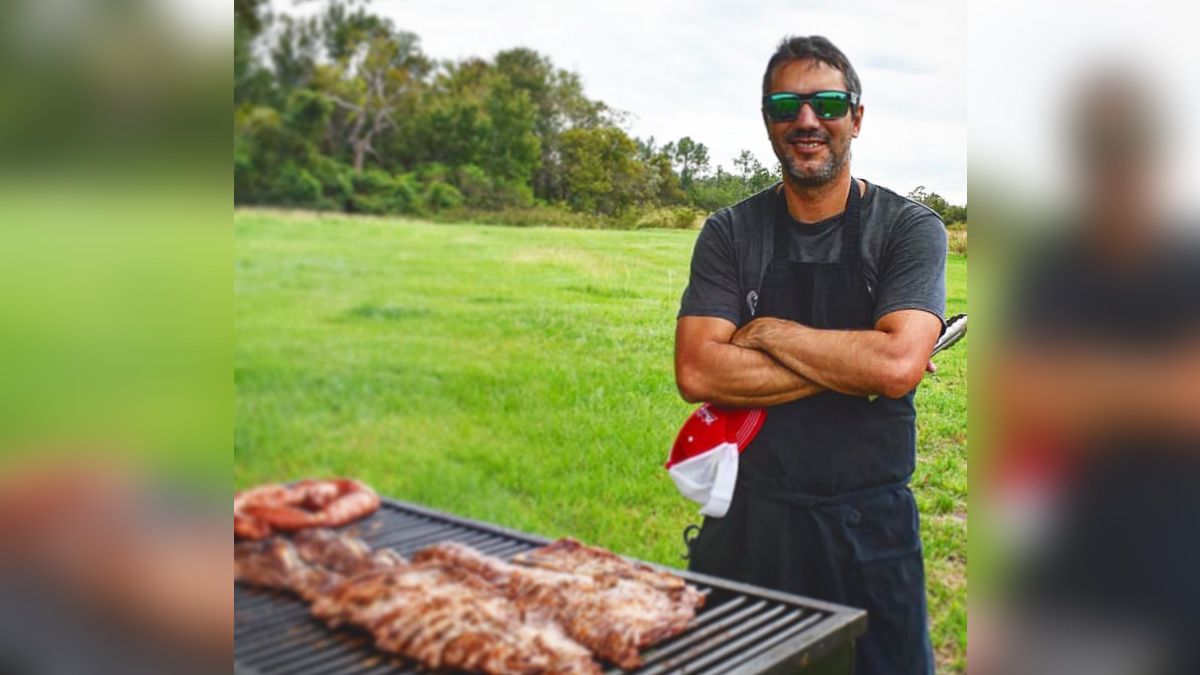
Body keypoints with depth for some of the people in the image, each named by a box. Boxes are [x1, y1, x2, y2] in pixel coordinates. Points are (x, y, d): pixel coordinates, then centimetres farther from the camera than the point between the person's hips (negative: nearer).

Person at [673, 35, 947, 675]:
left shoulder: (910, 228, -3)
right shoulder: (730, 233, 1)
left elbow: (898, 364, -20)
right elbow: (696, 372, -12)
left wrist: (768, 333, -12)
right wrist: (852, 367, -15)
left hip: (869, 523, -1)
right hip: (747, 519, 2)